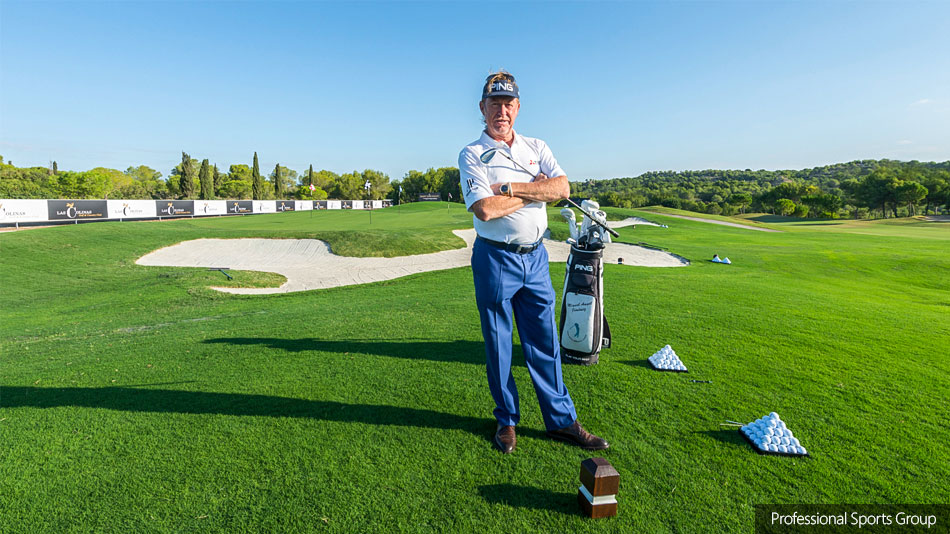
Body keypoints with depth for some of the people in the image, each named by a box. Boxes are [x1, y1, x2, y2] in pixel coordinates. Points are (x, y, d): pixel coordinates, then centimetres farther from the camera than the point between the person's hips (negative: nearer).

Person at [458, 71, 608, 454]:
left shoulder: (537, 148, 12)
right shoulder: (473, 155, -2)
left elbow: (562, 188, -6)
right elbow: (485, 209, -18)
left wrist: (509, 187, -14)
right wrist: (534, 189, -8)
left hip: (535, 257, 4)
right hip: (495, 258, -3)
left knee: (545, 342, 10)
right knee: (498, 345, 7)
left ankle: (561, 419, 22)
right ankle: (506, 419, 25)